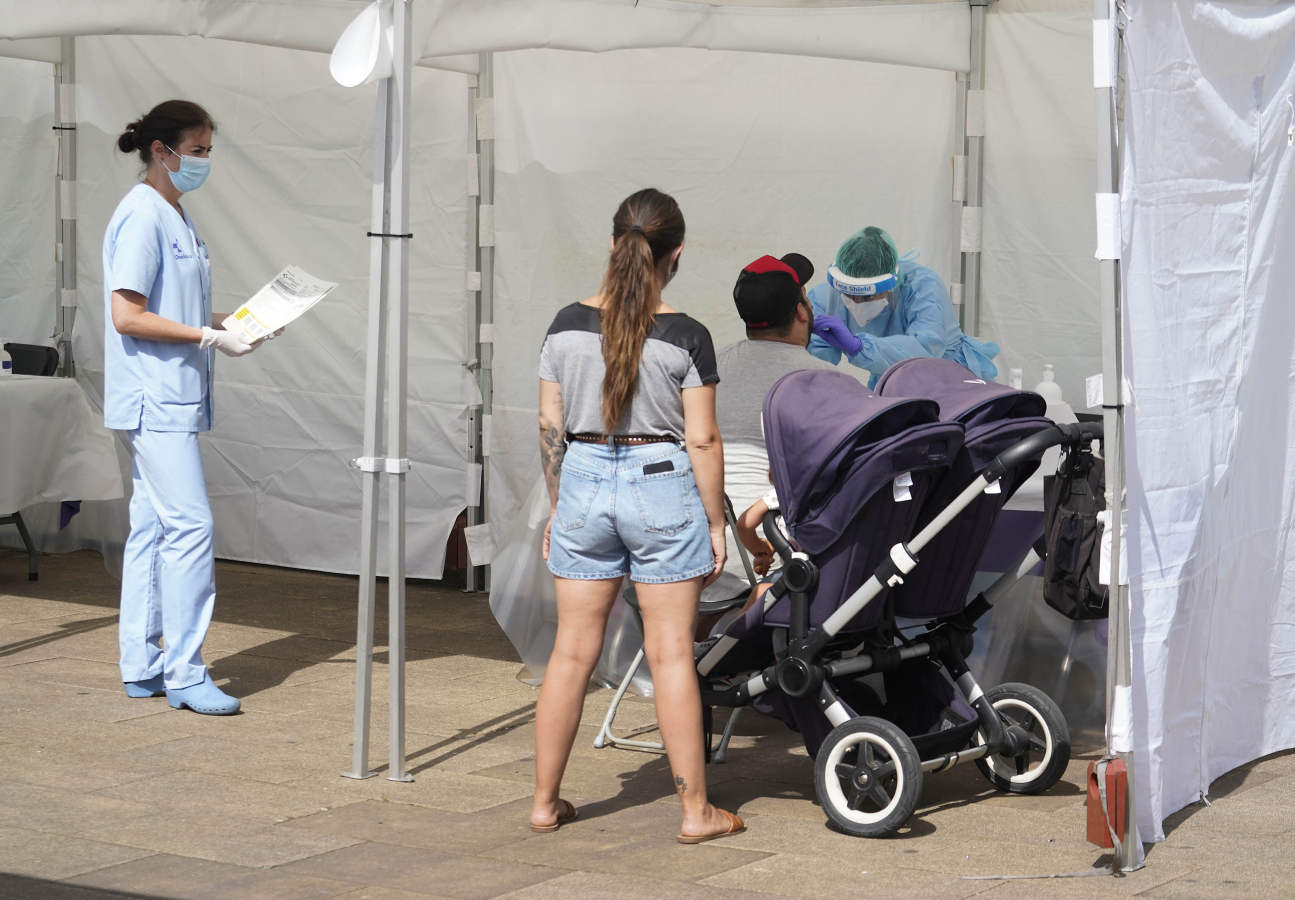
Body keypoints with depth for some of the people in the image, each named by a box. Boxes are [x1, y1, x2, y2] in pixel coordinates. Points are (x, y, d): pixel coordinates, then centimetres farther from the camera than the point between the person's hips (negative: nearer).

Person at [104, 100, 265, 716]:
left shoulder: (175, 216, 16)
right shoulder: (142, 216, -13)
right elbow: (127, 316, -18)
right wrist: (209, 336, -17)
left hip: (172, 399, 10)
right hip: (154, 398, -10)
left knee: (153, 527, 11)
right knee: (190, 525, -12)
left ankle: (141, 666, 15)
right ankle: (184, 672, -8)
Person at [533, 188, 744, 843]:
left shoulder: (567, 325, 0)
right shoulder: (685, 336, -10)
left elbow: (551, 425, 4)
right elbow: (701, 440, -9)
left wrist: (557, 507, 15)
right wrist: (715, 523, 0)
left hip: (583, 482, 3)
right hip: (661, 487, -3)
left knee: (572, 651, 11)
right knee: (671, 653, 3)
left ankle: (545, 801, 17)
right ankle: (696, 811, 9)